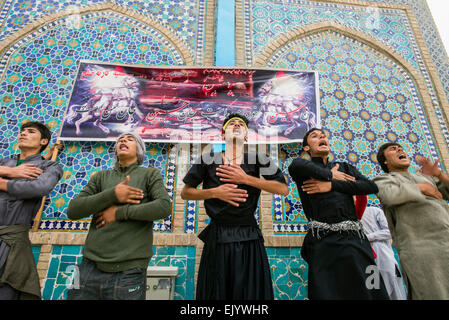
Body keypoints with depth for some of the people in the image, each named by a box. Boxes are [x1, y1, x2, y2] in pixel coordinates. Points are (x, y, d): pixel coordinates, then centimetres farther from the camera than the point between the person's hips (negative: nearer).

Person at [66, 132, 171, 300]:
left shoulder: (150, 174, 4)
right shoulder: (101, 177, 13)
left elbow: (164, 207, -11)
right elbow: (72, 210, 2)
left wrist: (120, 212, -11)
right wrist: (112, 194, -11)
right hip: (90, 267, 3)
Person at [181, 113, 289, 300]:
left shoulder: (258, 160, 3)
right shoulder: (208, 160, 3)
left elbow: (283, 189, -4)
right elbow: (185, 193, 6)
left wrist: (245, 178, -12)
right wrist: (215, 192, -11)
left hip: (249, 240, 1)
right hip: (217, 239, 0)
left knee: (252, 292, 10)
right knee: (215, 293, 12)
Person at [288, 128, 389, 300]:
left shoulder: (344, 167, 22)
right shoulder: (303, 164, 10)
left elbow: (371, 186, 5)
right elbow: (295, 166, -17)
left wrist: (331, 185, -6)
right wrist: (330, 175, -4)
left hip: (355, 240, 4)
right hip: (324, 242, -3)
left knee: (369, 292, 5)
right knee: (327, 293, -2)